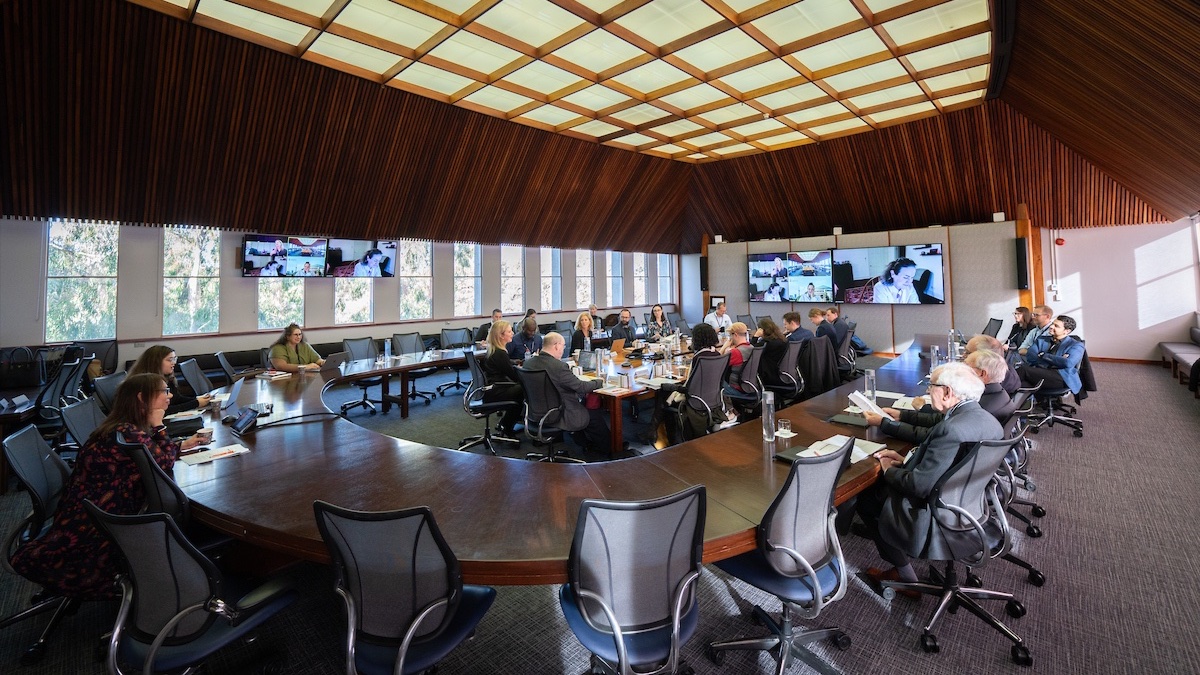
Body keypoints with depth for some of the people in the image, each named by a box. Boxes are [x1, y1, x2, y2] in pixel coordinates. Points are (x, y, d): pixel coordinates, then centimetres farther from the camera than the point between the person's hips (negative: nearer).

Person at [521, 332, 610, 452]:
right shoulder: (558, 366, -27)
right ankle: (609, 448, 35)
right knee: (596, 414, 16)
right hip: (558, 417, -8)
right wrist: (599, 382, 0)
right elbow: (581, 387, -18)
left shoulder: (528, 362, -5)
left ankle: (585, 443, 43)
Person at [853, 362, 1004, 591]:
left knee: (864, 497, 8)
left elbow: (920, 486, -26)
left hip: (935, 519, -9)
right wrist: (905, 459, 6)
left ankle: (905, 576, 20)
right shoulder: (986, 419, -1)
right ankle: (902, 568, 24)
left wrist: (889, 470, -9)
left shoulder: (952, 429, -30)